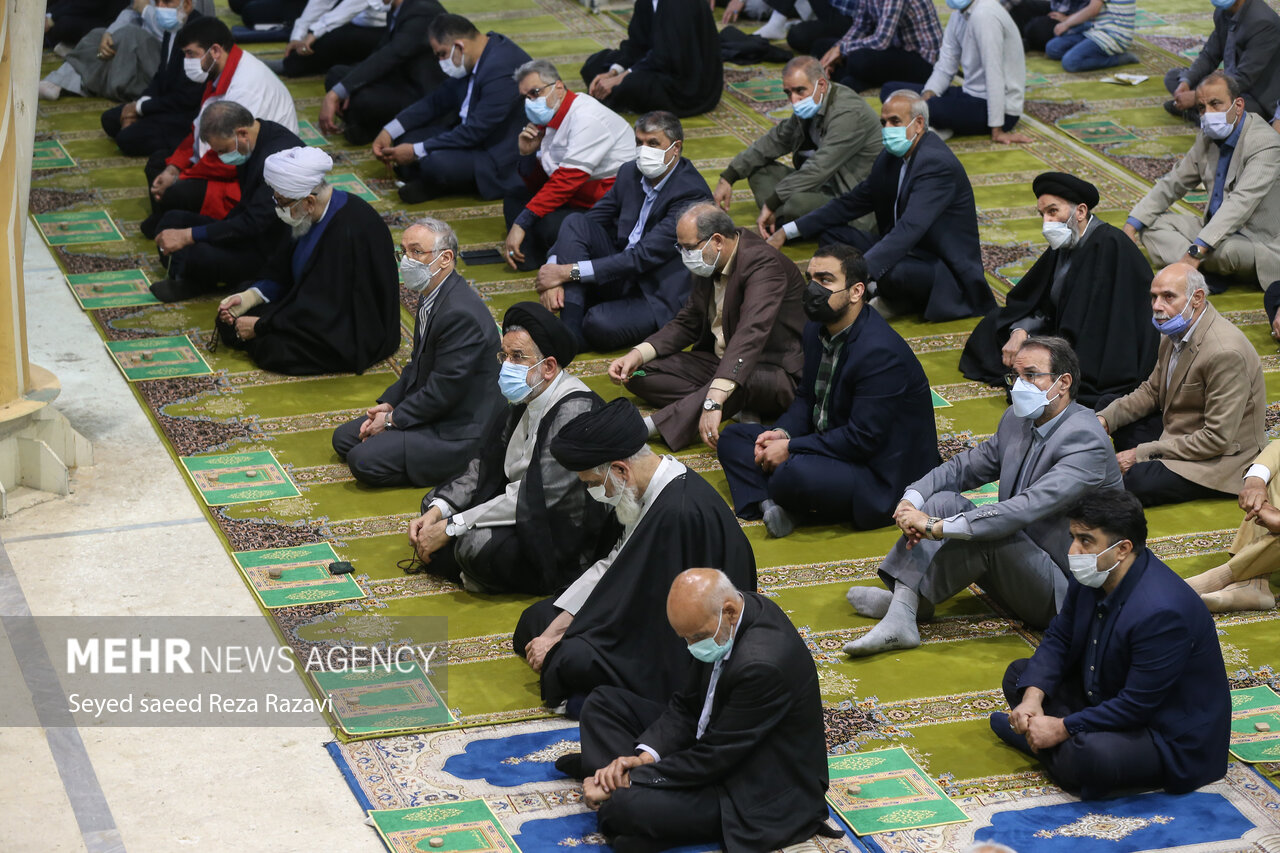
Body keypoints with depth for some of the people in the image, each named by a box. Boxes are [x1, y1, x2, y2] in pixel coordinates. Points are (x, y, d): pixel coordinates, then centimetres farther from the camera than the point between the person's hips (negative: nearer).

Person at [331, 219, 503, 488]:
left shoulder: (461, 314, -27)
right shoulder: (430, 296, 6)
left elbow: (444, 390, -24)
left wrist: (392, 419, -13)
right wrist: (388, 405, 2)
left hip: (459, 431, -11)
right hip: (429, 412, 11)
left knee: (364, 460, -20)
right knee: (344, 438, 12)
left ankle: (464, 467, -6)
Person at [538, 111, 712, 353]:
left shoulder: (692, 193, -20)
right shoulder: (630, 173, 4)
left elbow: (645, 256, -25)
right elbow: (592, 219, 4)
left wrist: (569, 271, -26)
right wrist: (552, 274, -15)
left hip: (659, 296, -8)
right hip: (624, 274, 8)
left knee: (600, 325, -36)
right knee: (575, 223, -14)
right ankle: (570, 330, -22)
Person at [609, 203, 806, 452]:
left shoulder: (763, 263, -23)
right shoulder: (709, 263, 4)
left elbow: (751, 334, -37)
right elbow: (687, 323, 16)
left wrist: (715, 400, -48)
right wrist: (637, 354, -3)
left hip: (776, 372, -9)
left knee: (737, 383, -43)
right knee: (638, 374, -6)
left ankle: (652, 427, -44)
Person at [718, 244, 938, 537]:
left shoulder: (881, 353, -26)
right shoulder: (818, 329, 4)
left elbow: (862, 438, -26)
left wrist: (791, 448, -21)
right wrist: (782, 433, -6)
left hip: (881, 478, -10)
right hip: (830, 444, 10)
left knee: (795, 474, -37)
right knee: (734, 437, 5)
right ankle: (767, 503, -20)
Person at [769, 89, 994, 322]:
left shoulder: (937, 163, -22)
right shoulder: (891, 157, 7)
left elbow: (909, 229, -34)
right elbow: (852, 203, 13)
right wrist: (787, 231, 4)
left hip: (949, 277, -9)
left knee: (890, 272, -39)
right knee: (830, 233, 4)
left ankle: (897, 303, -4)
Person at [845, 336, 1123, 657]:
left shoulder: (1085, 441, -22)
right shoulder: (1018, 420, 6)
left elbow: (1027, 509, -32)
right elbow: (964, 466, 10)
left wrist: (940, 527, -34)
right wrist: (911, 500, -12)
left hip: (1065, 591, -9)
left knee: (986, 534, -30)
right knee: (944, 501, -7)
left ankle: (909, 599, -10)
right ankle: (900, 618, -20)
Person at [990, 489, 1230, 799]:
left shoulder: (1161, 612, -34)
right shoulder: (1094, 577, -6)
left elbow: (1137, 705, -30)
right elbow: (1058, 639, 5)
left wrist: (1061, 728, -25)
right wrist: (1032, 697, -13)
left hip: (1171, 739, -9)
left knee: (1088, 757, -37)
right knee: (1020, 675, 8)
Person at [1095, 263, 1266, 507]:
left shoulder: (1225, 353, -29)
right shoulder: (1176, 330, 1)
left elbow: (1217, 439, -28)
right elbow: (1152, 391, 15)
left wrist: (1142, 452, -24)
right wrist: (1105, 419, -4)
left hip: (1222, 458, -10)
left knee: (1135, 484, -31)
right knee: (1107, 405, 11)